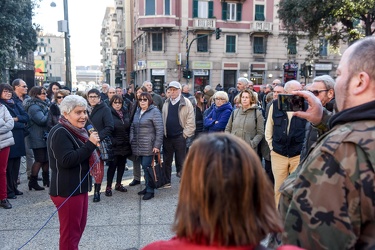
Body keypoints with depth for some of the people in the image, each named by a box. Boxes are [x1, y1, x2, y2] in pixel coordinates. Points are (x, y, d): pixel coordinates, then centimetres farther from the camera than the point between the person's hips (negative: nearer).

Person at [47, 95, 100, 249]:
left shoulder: (77, 131, 13)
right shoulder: (60, 133, -18)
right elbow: (67, 160, -28)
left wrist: (91, 144, 6)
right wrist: (90, 144, -26)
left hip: (79, 187, 10)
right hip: (67, 191, -10)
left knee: (80, 225, 22)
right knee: (70, 231, 1)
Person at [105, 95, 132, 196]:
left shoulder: (125, 113, 9)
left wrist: (129, 140, 10)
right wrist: (110, 142, -18)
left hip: (125, 144, 6)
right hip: (114, 145, -5)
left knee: (122, 165, 13)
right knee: (112, 165, 0)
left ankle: (118, 184, 27)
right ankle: (108, 187, 12)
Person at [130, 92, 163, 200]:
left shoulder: (154, 111, -8)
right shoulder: (137, 112, 15)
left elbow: (159, 129, -13)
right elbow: (132, 127, 19)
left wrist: (157, 145, -16)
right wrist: (132, 141, 10)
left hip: (149, 146, -6)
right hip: (139, 146, 6)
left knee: (147, 166, -7)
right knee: (144, 167, 11)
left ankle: (150, 190, 6)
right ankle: (148, 187, 24)